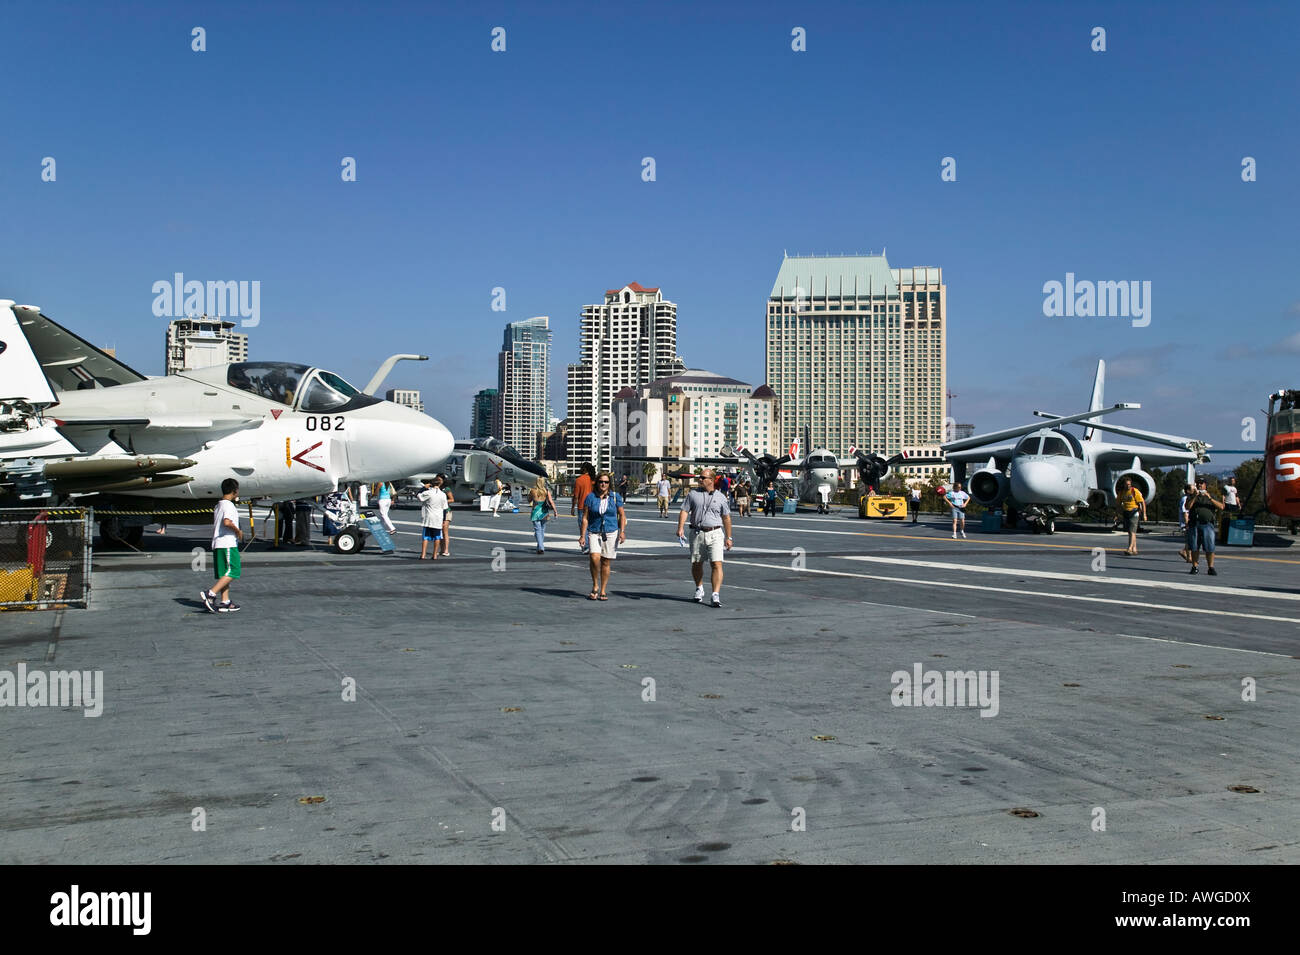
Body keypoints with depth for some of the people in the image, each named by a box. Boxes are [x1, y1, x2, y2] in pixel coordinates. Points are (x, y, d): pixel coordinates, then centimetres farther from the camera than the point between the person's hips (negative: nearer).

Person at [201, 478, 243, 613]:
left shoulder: (217, 506, 17)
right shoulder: (229, 505, -12)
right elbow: (227, 522, -27)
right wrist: (238, 531, -13)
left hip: (217, 544, 10)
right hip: (228, 544, -10)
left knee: (224, 574, 10)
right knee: (232, 572, -8)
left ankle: (225, 602, 10)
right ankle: (210, 594, -17)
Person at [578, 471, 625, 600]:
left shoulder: (615, 497, 3)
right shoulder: (590, 497, 1)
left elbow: (622, 515, 8)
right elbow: (585, 518, 3)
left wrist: (622, 531, -5)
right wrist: (582, 535, -3)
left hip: (611, 533, 1)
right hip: (595, 533, -1)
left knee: (606, 562, 3)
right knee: (595, 557, -21)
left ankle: (603, 591, 15)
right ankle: (595, 586, -2)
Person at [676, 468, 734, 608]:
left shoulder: (720, 497, 5)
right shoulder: (693, 494, 6)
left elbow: (726, 518, 9)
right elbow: (684, 511, 2)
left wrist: (728, 537, 8)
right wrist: (681, 527, -13)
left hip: (715, 534, -2)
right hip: (697, 533, 2)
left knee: (717, 564, -13)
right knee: (696, 564, 11)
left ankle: (716, 596, -14)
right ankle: (699, 589, 36)